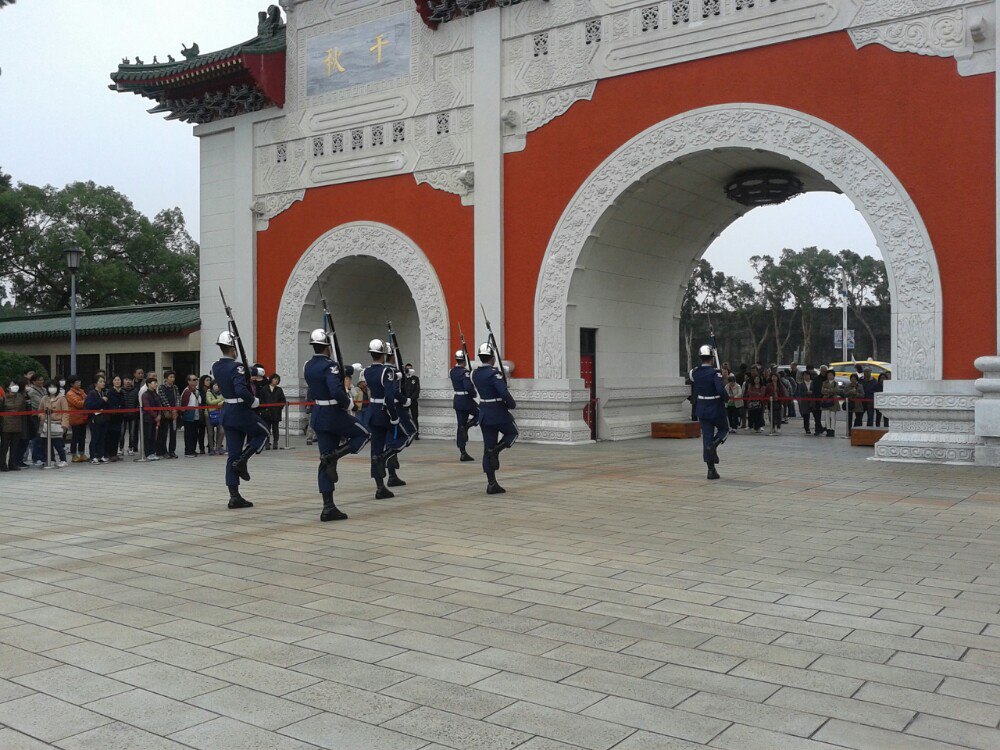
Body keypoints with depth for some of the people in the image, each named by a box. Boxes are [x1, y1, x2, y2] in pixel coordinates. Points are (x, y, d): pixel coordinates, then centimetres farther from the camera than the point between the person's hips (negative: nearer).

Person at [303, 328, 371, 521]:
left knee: (326, 462, 7)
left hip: (318, 416, 8)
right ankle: (333, 456, -5)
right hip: (334, 414, -8)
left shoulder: (308, 366, 9)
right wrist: (348, 403, -11)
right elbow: (337, 391, -30)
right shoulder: (330, 366, -17)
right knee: (364, 434, 16)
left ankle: (328, 507, 4)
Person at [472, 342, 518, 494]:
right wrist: (512, 405, -6)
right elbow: (504, 393, -23)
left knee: (488, 449, 8)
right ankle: (496, 450, -6)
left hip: (484, 414, 7)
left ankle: (491, 484, 8)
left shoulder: (475, 374, 7)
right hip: (499, 413, -7)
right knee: (512, 433, 21)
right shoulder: (494, 373, -17)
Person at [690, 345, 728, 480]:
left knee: (707, 438, 7)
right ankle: (713, 445, -10)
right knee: (724, 429, 21)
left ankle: (711, 470, 6)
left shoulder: (695, 372, -1)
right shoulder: (715, 373, -17)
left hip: (702, 410, 5)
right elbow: (721, 390, -28)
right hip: (716, 409, -4)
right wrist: (725, 399, -9)